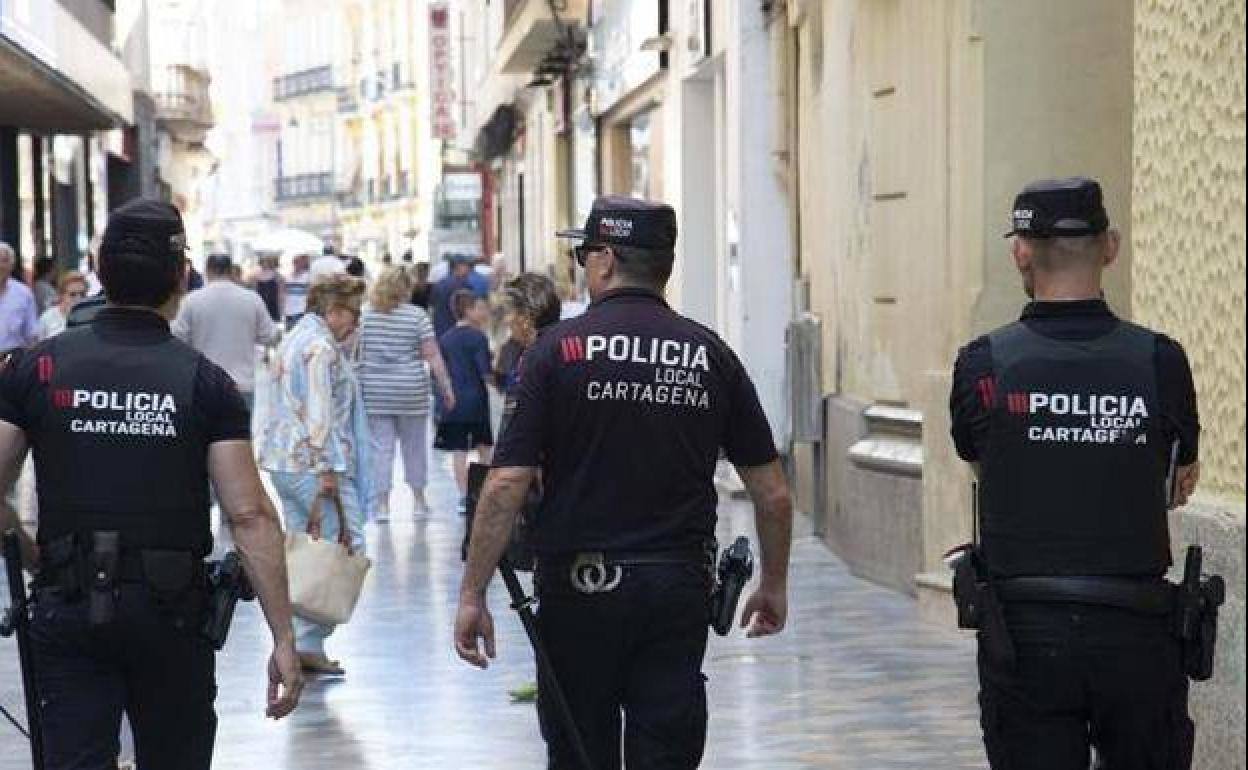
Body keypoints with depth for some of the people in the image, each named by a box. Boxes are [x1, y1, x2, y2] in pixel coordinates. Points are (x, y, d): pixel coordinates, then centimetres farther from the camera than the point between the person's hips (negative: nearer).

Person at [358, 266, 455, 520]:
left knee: (380, 447, 4)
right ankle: (418, 501, 21)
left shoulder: (365, 316, 2)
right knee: (414, 446, 12)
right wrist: (446, 387, -1)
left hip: (374, 394, 1)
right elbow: (432, 356, -6)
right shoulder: (417, 316, -4)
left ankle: (382, 503, 3)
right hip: (411, 393, -1)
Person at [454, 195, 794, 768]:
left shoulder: (558, 349, -5)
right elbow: (773, 494, 5)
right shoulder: (711, 355, 4)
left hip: (579, 586, -2)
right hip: (680, 587, 2)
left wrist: (472, 595, -6)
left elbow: (506, 485, -11)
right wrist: (774, 586, 19)